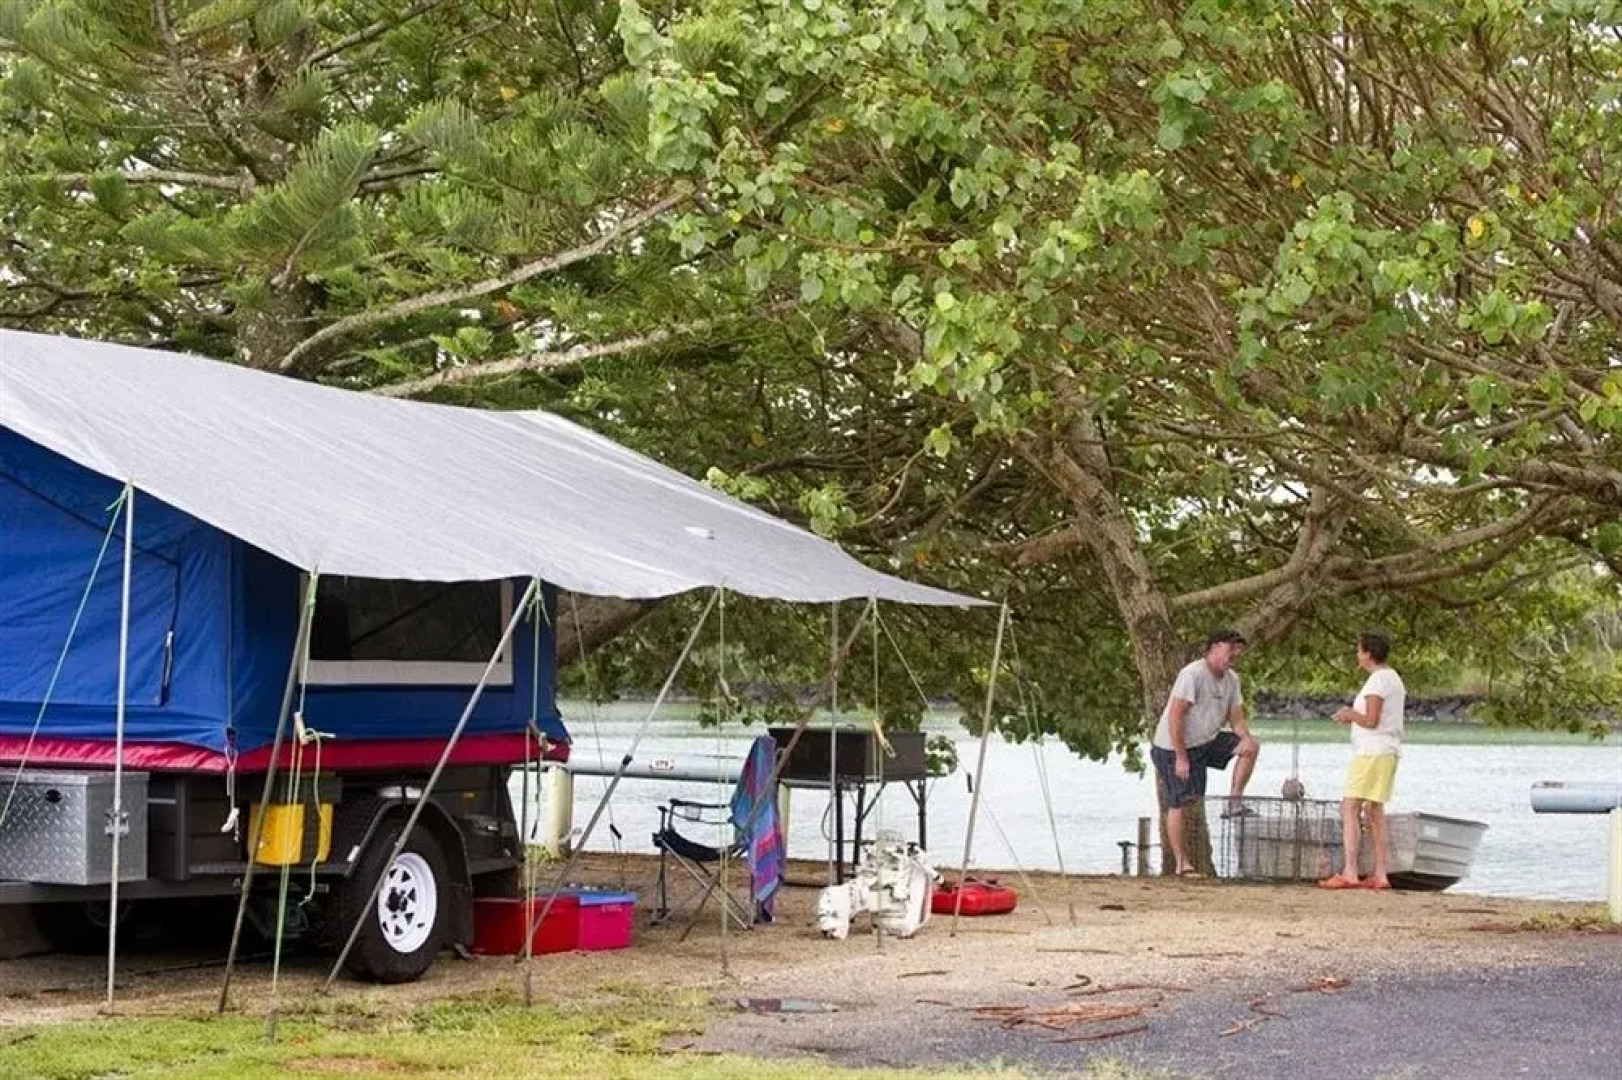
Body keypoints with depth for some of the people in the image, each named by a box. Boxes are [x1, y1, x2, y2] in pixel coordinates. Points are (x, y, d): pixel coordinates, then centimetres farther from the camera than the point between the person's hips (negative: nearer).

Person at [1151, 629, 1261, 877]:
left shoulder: (1231, 679, 6)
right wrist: (1181, 758, -25)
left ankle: (1234, 800, -3)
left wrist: (1245, 738, -21)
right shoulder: (1193, 674, -20)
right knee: (1179, 803, -5)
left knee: (1250, 746, -8)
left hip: (1207, 741, 8)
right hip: (1176, 747, -8)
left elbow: (1236, 718, 3)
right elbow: (1175, 716, -24)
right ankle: (1182, 865, 1)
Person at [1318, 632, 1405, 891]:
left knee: (1350, 808, -11)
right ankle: (1380, 875, 12)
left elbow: (1370, 721, -19)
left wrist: (1349, 713, -2)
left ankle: (1349, 873, -18)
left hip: (1372, 752, -10)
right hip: (1388, 751, 10)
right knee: (1374, 811, 13)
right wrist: (1354, 719, 18)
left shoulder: (1378, 680, -14)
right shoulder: (1394, 679, 18)